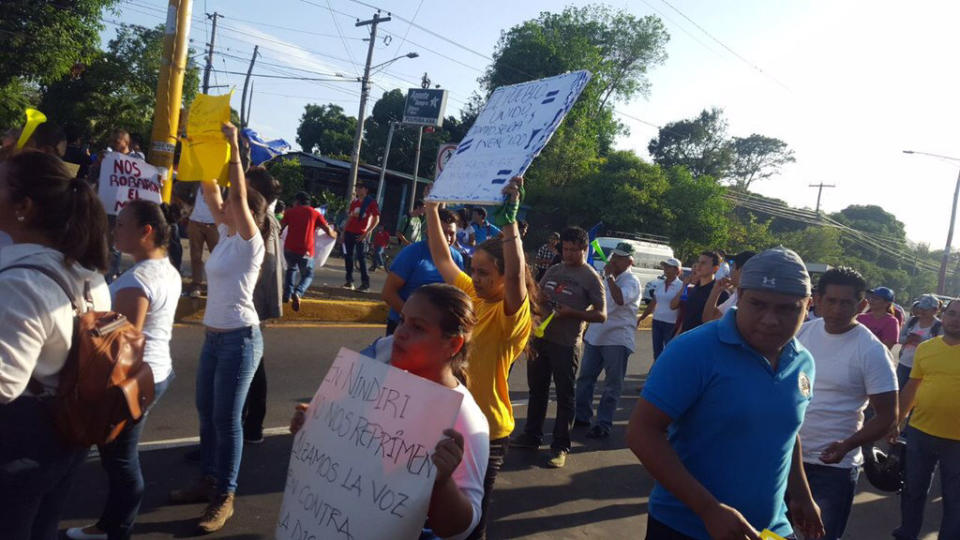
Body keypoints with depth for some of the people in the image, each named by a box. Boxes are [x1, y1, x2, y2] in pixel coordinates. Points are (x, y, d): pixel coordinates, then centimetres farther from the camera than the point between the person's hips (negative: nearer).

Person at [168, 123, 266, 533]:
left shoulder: (250, 241, -12)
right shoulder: (226, 235, 8)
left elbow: (240, 196, -24)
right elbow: (210, 191, 10)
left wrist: (234, 148, -24)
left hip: (240, 338, -8)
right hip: (213, 335, 8)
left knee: (226, 418, -2)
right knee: (205, 411, 14)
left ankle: (224, 497, 8)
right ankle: (209, 481, 28)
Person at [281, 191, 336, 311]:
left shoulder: (290, 212, 11)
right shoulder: (315, 213, 7)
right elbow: (328, 230, 2)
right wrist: (334, 234, 25)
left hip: (289, 248, 2)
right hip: (305, 251, -2)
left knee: (291, 269, 30)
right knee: (307, 275, 14)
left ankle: (287, 294, 20)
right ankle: (297, 293, -15)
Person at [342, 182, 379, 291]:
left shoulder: (371, 203, -2)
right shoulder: (354, 202, 14)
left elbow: (376, 220, -6)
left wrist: (366, 233, -13)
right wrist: (344, 232, 13)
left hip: (361, 234, -6)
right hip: (349, 232, 6)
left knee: (361, 257, -8)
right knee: (348, 256, 4)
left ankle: (365, 282, -2)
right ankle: (349, 281, 11)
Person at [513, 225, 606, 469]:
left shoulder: (591, 277, -5)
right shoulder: (553, 270, 12)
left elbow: (601, 315, -8)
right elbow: (536, 298, 20)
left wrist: (571, 312, -19)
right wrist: (538, 299, -3)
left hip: (566, 344, -6)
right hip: (540, 338, 6)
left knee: (565, 395, 1)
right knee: (537, 389, 15)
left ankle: (560, 446, 9)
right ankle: (532, 436, 29)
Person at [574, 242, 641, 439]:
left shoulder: (631, 282, -11)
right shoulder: (605, 277, 14)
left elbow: (620, 299, -32)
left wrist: (609, 276, -23)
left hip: (617, 339, -8)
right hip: (595, 335, 8)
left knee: (612, 385, 0)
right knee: (585, 378, 11)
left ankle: (604, 424, 7)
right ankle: (581, 416, 23)